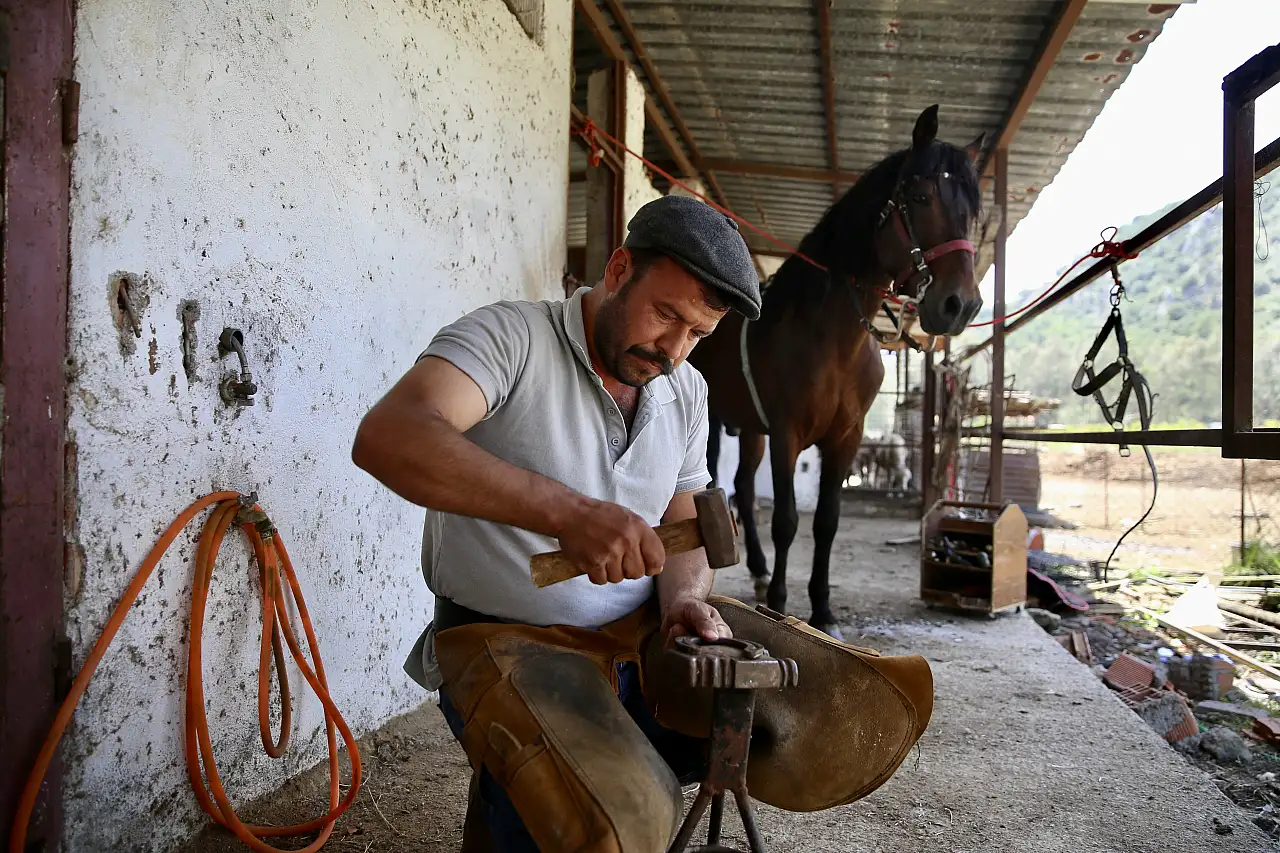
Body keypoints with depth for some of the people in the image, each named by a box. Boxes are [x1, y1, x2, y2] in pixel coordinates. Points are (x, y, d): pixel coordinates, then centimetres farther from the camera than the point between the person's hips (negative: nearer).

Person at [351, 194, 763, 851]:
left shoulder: (686, 391, 7)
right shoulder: (510, 336, -15)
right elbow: (387, 439, -32)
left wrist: (684, 598, -11)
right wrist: (568, 511, -41)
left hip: (639, 638, 7)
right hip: (510, 643, -6)